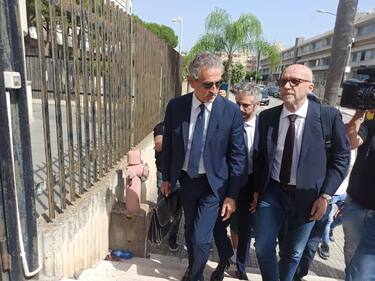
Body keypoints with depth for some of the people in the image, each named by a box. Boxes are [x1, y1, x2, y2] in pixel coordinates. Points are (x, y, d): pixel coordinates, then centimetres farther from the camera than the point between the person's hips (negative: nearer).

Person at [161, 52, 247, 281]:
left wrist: (232, 195, -8)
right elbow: (168, 145, 4)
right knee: (190, 231, 21)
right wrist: (167, 177, 9)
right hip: (185, 180, 3)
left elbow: (238, 156, -9)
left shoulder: (231, 111, -15)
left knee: (201, 238, -4)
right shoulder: (175, 106, -9)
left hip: (213, 184, -3)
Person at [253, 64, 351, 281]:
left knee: (293, 252, 17)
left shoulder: (329, 116, -10)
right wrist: (257, 189, 6)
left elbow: (341, 158, -3)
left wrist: (325, 196, -8)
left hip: (307, 196, -1)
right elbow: (260, 156, 5)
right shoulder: (267, 117, -3)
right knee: (263, 247, 7)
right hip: (272, 192, 2)